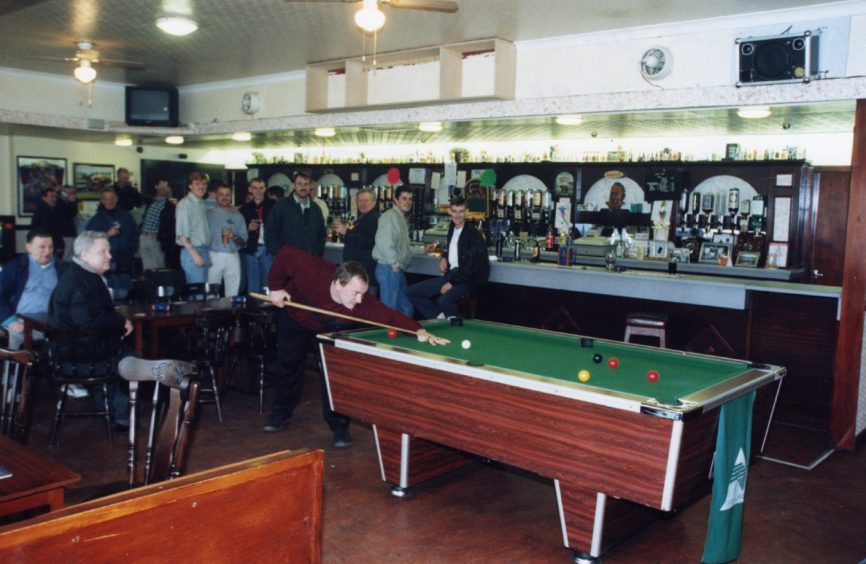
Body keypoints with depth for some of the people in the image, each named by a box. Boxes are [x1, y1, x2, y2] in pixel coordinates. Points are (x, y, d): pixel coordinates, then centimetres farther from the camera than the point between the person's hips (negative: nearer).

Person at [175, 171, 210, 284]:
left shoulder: (202, 204, 14)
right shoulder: (185, 204, -8)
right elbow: (182, 234, -13)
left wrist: (205, 254, 8)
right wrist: (195, 254, -17)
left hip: (204, 251, 8)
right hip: (192, 252, -8)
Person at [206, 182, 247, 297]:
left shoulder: (237, 216, 11)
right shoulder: (209, 213, 6)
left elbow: (244, 241, 9)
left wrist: (234, 237, -11)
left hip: (232, 257, 2)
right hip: (214, 257, -2)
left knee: (232, 294, 2)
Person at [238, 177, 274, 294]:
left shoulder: (273, 206, 4)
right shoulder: (245, 209, 11)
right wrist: (248, 228, -8)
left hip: (268, 249, -2)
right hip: (251, 249, 2)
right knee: (253, 285, 6)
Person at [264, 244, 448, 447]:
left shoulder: (362, 303, -42)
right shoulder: (312, 272, -44)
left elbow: (391, 316, -45)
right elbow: (285, 254, -29)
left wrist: (419, 330, -61)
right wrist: (275, 287, -23)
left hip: (332, 330, 0)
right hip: (295, 318, 1)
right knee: (288, 364, 14)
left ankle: (339, 427, 3)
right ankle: (280, 413, 36)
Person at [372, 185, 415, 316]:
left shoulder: (402, 218, 18)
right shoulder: (389, 216, -14)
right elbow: (384, 244, -23)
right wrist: (395, 264, -18)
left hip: (398, 270, 10)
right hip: (389, 269, -10)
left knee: (406, 309, 15)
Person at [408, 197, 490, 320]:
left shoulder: (473, 235, -15)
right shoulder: (452, 229, 10)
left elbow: (474, 266, -18)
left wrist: (452, 282, -19)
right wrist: (444, 258, 6)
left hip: (467, 279, -8)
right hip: (451, 274, 8)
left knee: (444, 300, -37)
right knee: (412, 291, 0)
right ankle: (440, 317, 2)